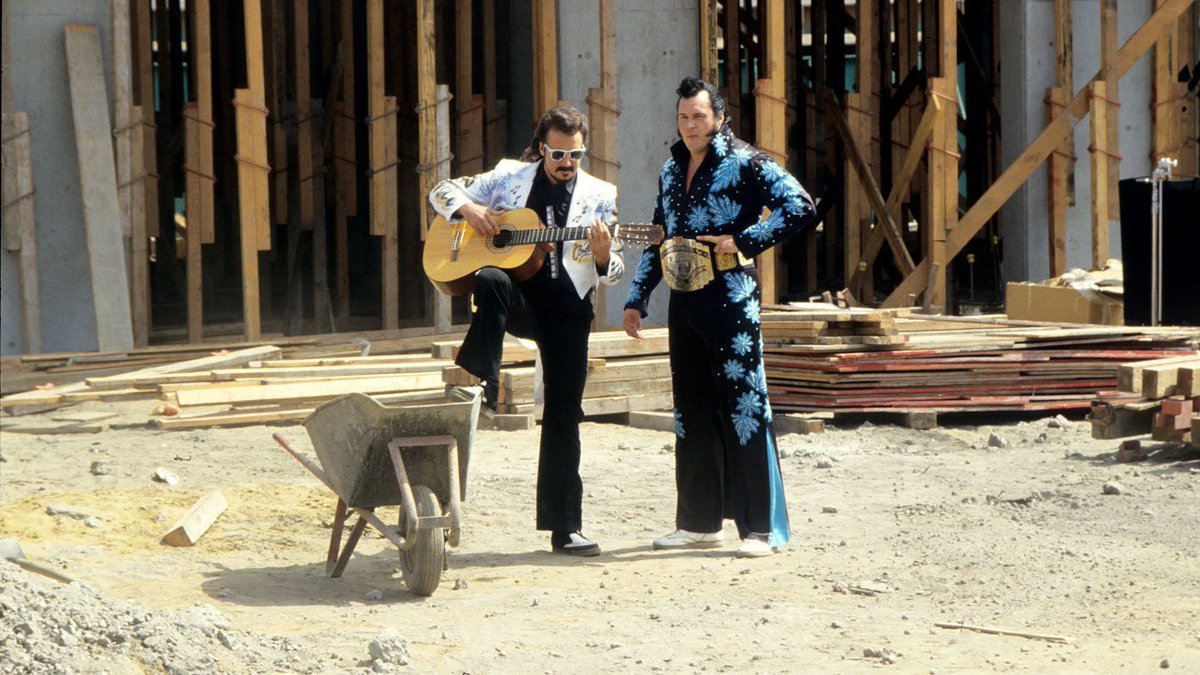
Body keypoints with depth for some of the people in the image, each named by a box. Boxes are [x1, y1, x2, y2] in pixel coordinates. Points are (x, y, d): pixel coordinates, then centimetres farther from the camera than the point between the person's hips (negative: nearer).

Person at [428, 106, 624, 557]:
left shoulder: (600, 196, 8)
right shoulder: (510, 177, 8)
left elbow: (611, 275, 6)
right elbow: (443, 193, 13)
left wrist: (603, 255, -18)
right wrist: (469, 208, -9)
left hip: (568, 308, 1)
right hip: (518, 297, -1)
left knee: (563, 414, -1)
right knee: (490, 281, -37)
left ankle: (565, 527, 5)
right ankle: (480, 383, -29)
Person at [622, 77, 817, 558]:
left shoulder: (744, 164, -5)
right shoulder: (671, 171, 17)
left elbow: (802, 209, -13)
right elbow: (657, 242, 24)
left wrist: (743, 240, -15)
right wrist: (636, 299, 18)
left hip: (730, 301, -7)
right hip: (683, 302, 7)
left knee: (744, 409, -8)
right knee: (692, 413, 10)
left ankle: (763, 527, -7)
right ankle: (699, 522, 18)